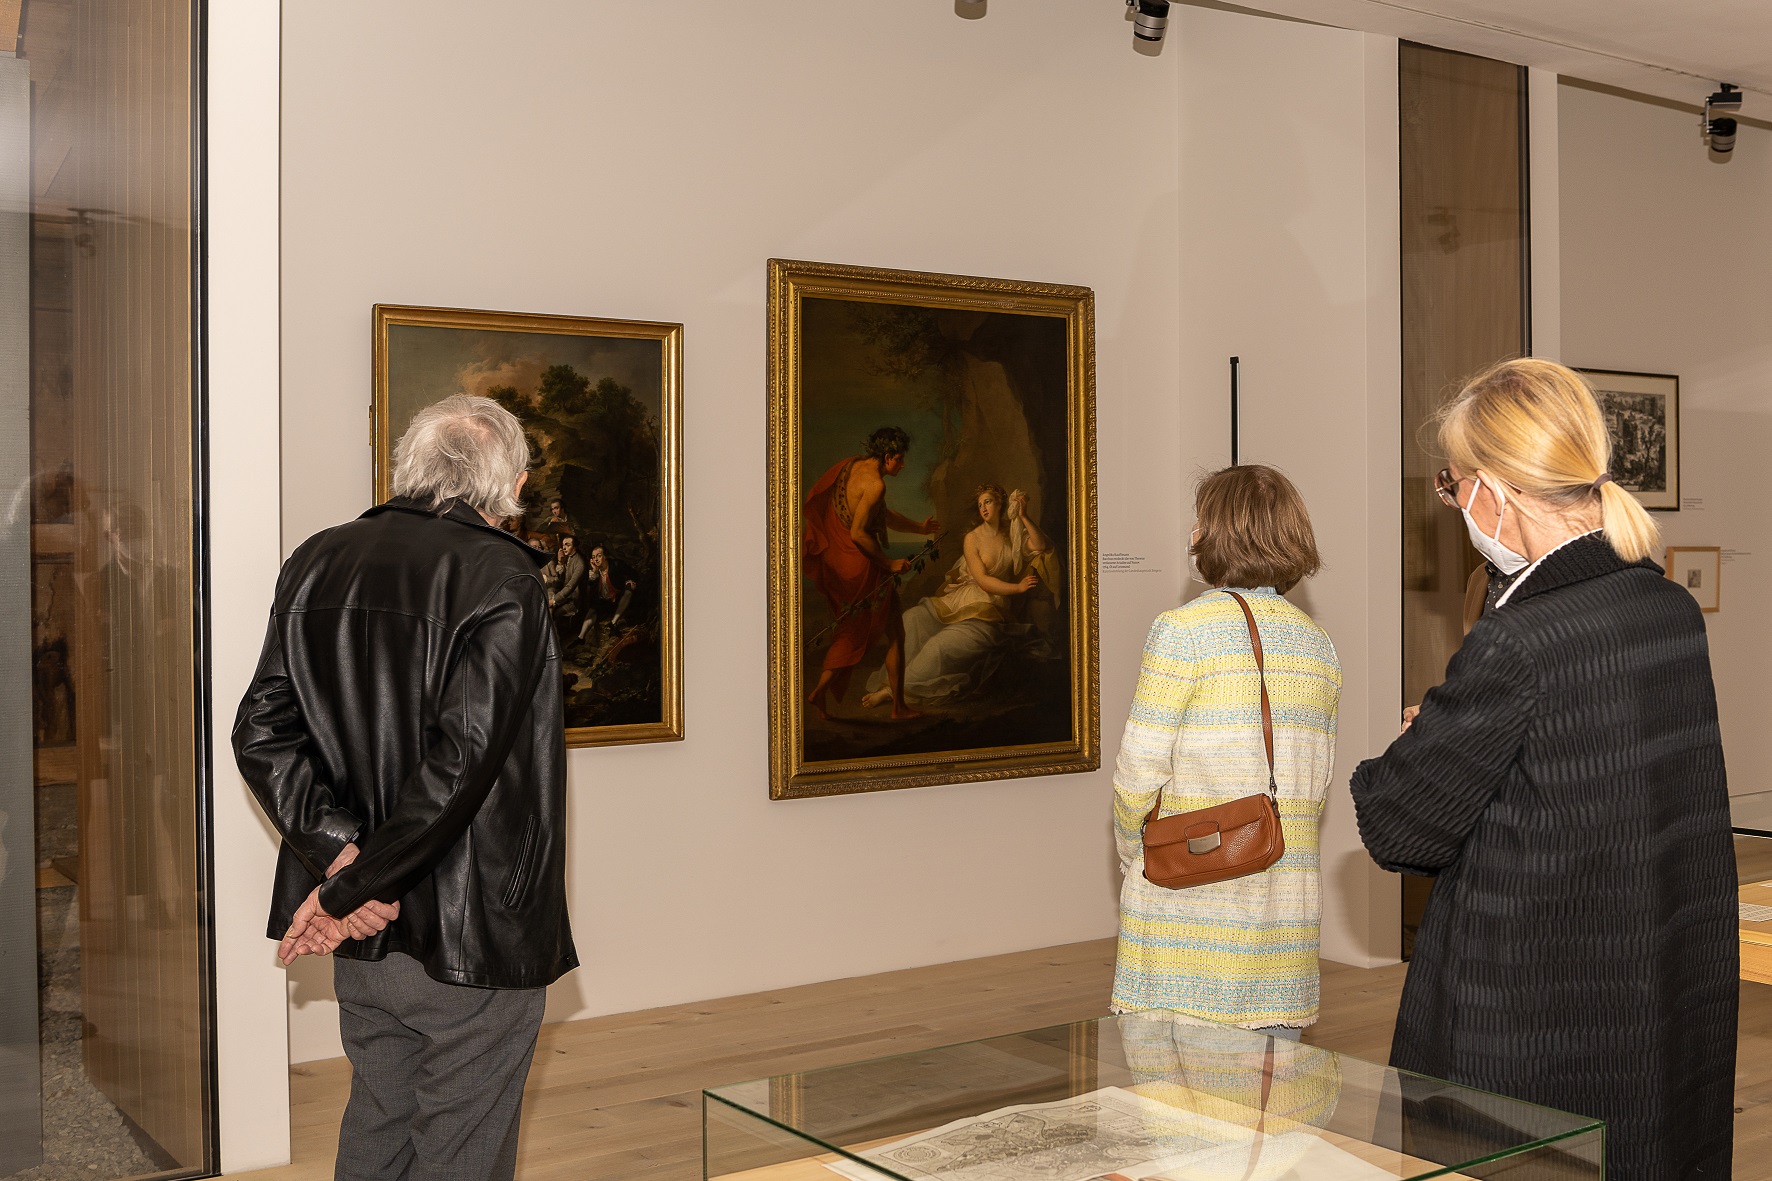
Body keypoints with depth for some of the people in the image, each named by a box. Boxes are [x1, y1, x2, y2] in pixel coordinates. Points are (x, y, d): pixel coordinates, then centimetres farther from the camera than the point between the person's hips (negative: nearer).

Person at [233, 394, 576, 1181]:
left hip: (363, 936, 6)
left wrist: (339, 849, -9)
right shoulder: (501, 581, -15)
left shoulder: (317, 564, 4)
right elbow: (461, 758, -23)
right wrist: (348, 892, -16)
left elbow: (261, 733, -1)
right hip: (473, 937, -6)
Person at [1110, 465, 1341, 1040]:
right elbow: (1317, 784, 12)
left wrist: (1133, 854, 7)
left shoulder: (1182, 630, -10)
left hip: (1187, 899, -6)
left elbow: (1139, 771, -10)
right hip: (1290, 904, 6)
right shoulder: (1318, 645, 9)